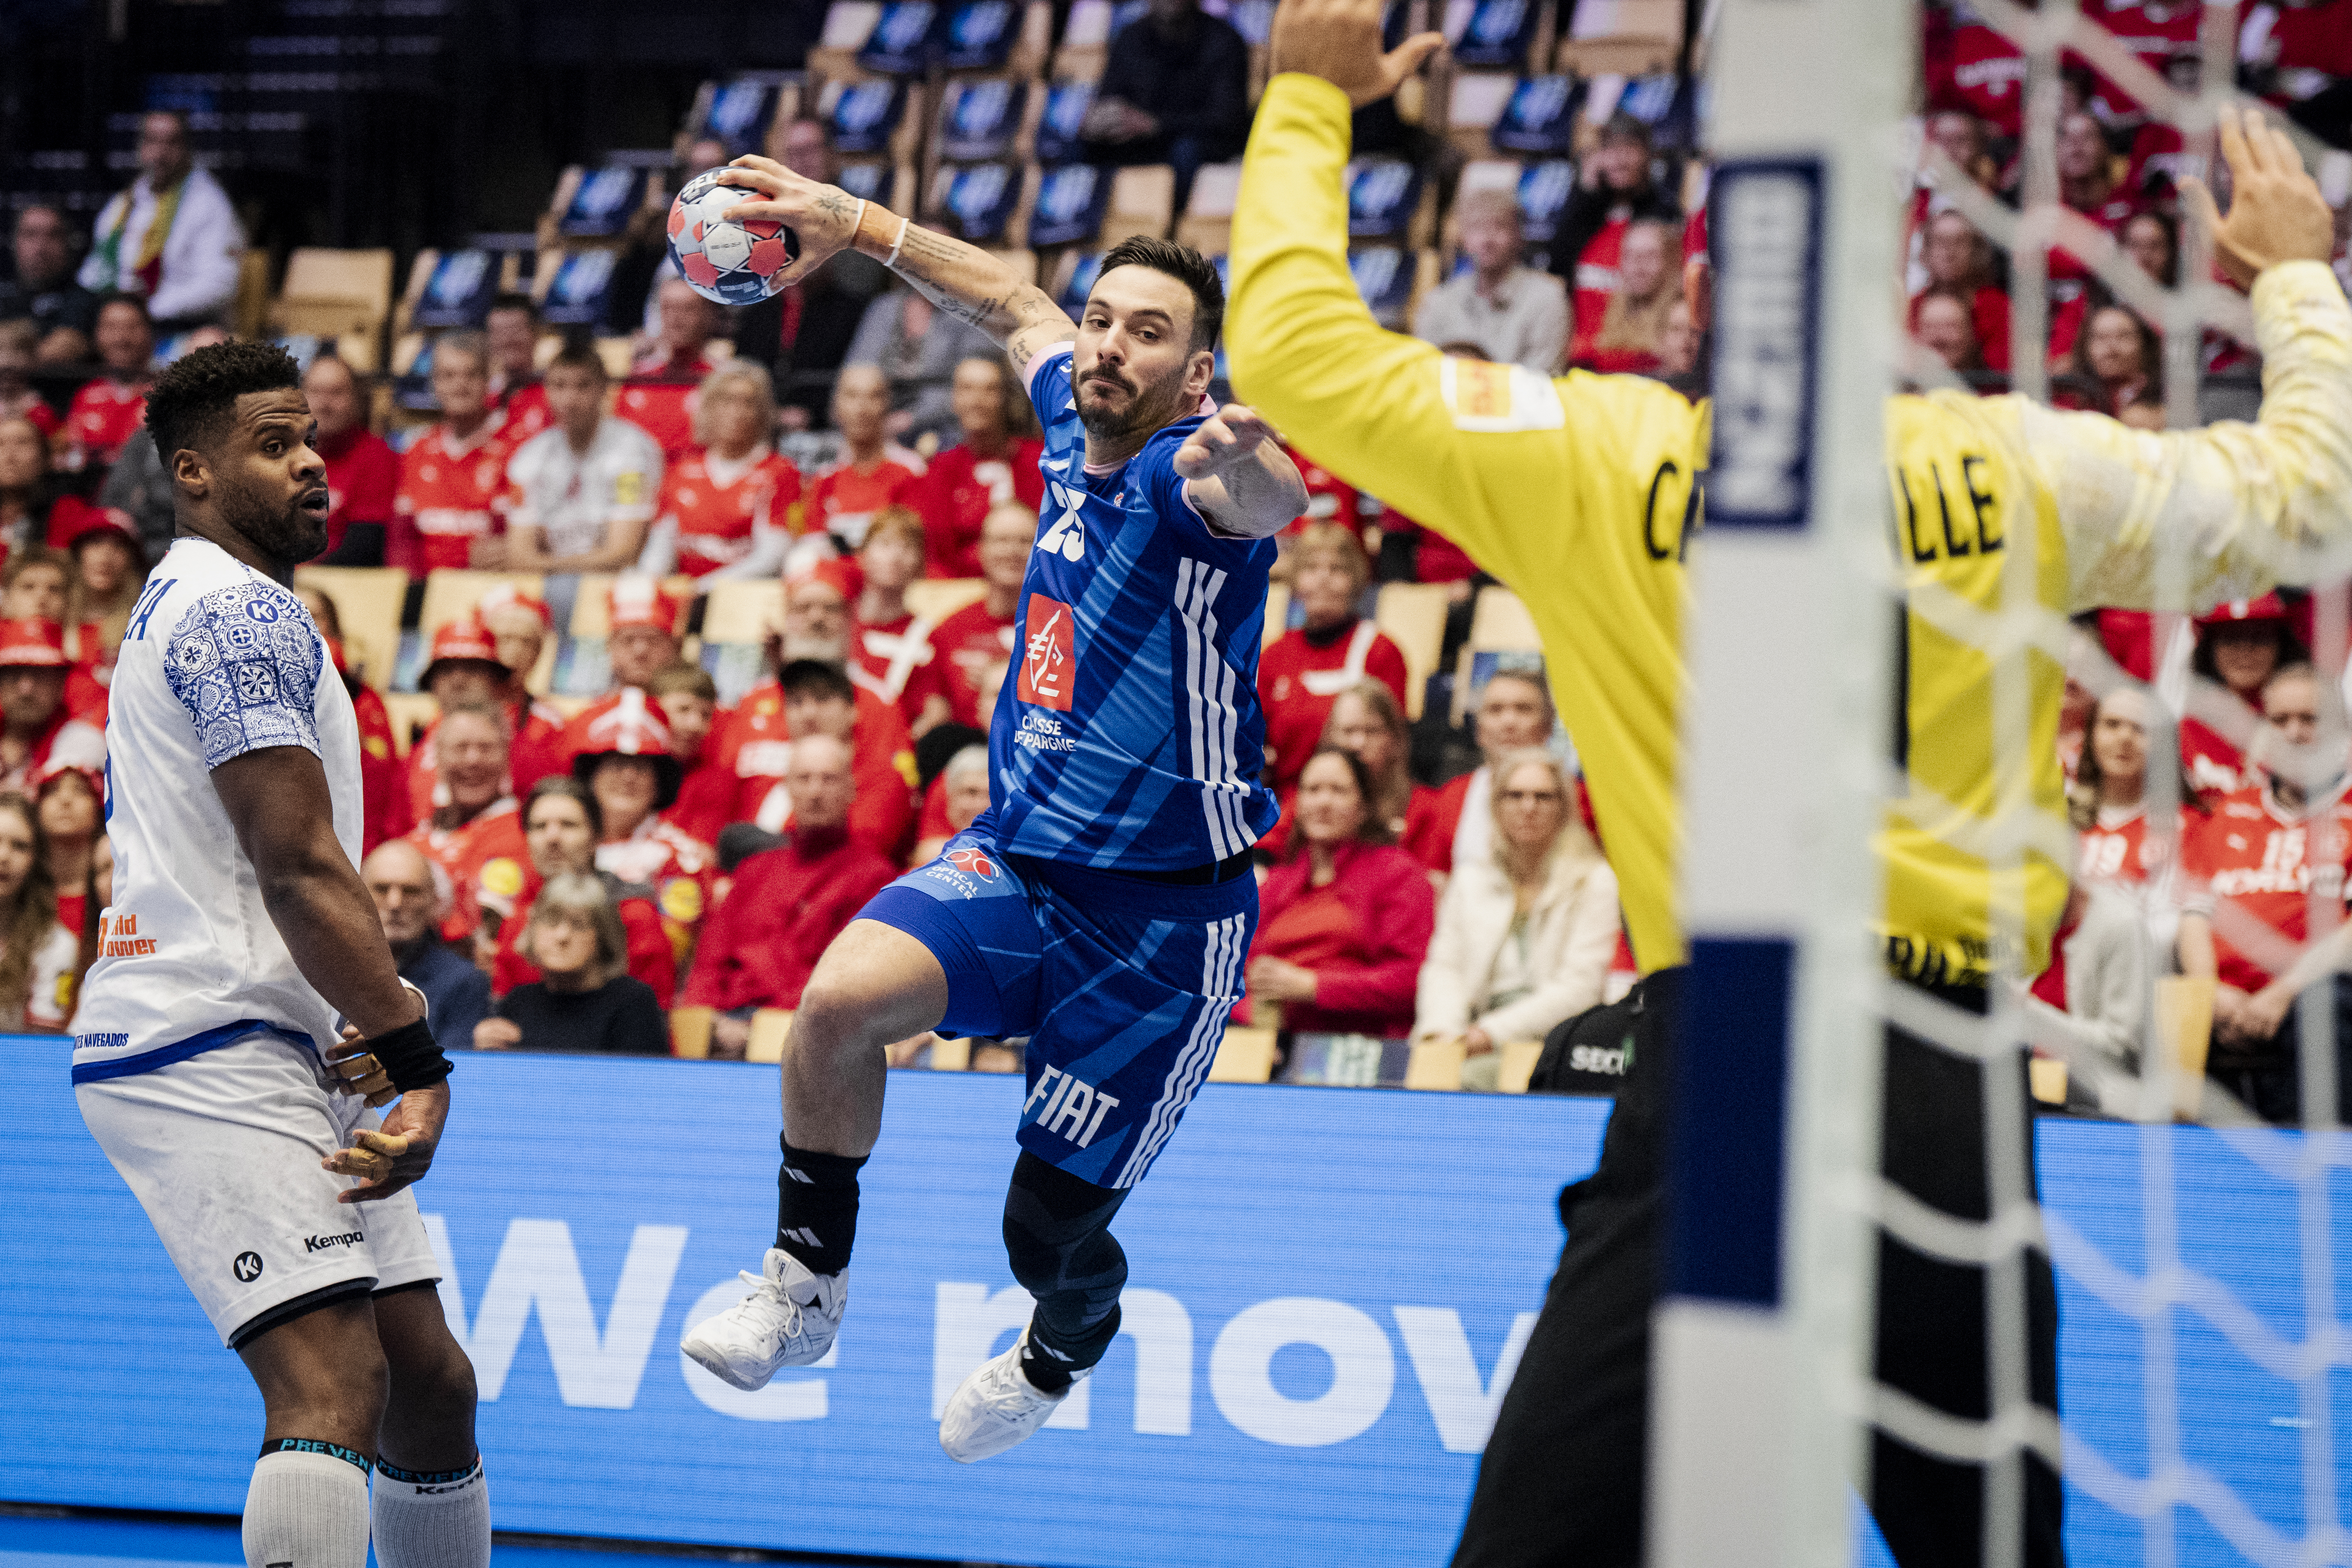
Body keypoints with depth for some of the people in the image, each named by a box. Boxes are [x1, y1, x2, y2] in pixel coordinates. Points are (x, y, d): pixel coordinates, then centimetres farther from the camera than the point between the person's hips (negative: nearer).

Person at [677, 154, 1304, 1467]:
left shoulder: (1183, 476, -18)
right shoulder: (1074, 418, 3)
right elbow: (1015, 302, 25)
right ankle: (805, 1293, -7)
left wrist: (1242, 461, -67)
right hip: (1017, 861, 5)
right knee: (842, 994, -26)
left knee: (1051, 1226, 2)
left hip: (1164, 909, -5)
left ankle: (1064, 1351, 39)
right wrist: (856, 225, 23)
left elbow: (1274, 499, -44)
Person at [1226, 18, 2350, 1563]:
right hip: (1957, 1082, 3)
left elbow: (1295, 343, 10)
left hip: (1724, 1076, -2)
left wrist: (1310, 103, 24)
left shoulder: (1596, 455, 2)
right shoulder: (2021, 464, 7)